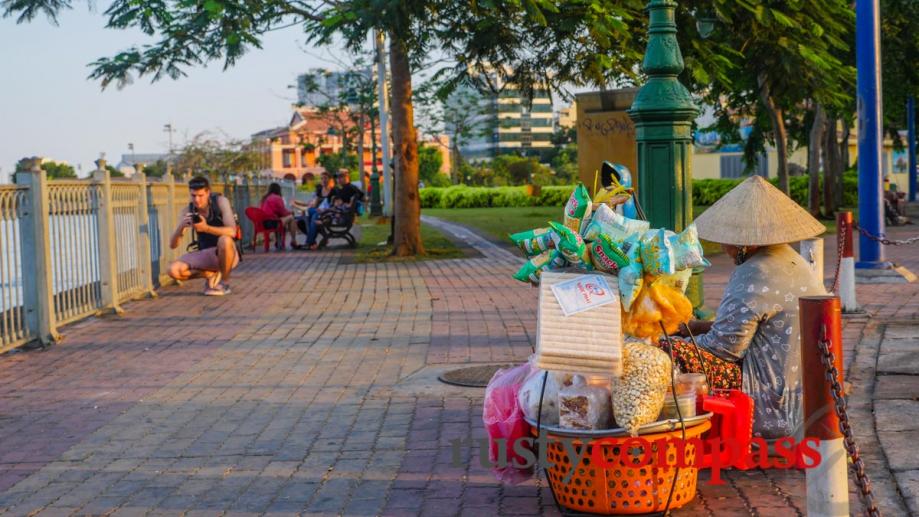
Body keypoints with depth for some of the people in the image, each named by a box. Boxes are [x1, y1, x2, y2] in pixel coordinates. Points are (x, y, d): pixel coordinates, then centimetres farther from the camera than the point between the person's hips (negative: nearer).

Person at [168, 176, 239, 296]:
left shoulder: (220, 202, -16)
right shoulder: (187, 211, -7)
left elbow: (232, 231, -28)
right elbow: (173, 245, -11)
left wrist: (206, 228, -41)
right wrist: (181, 226, -31)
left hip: (226, 254, -3)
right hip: (206, 256, 3)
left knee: (224, 240, -38)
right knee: (174, 270, -20)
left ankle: (225, 283, -14)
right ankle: (211, 275, 4)